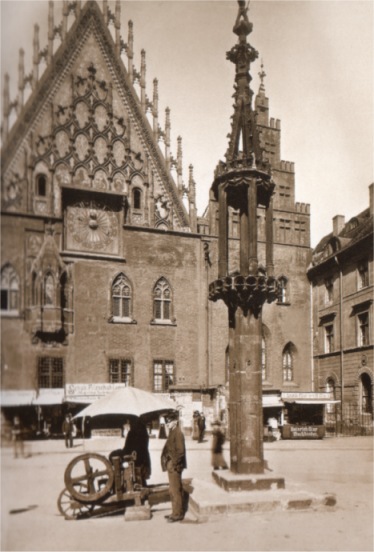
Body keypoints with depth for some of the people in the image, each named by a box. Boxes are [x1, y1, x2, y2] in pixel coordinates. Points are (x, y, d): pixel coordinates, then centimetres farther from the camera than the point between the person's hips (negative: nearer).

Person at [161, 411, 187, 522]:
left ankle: (177, 514, 5)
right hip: (171, 465, 10)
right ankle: (176, 512, 24)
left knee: (175, 490, -2)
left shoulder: (178, 433, -15)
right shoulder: (172, 432, 13)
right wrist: (168, 463, 13)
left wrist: (174, 463, -19)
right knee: (174, 490, 15)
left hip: (174, 466, -10)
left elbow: (180, 451, -20)